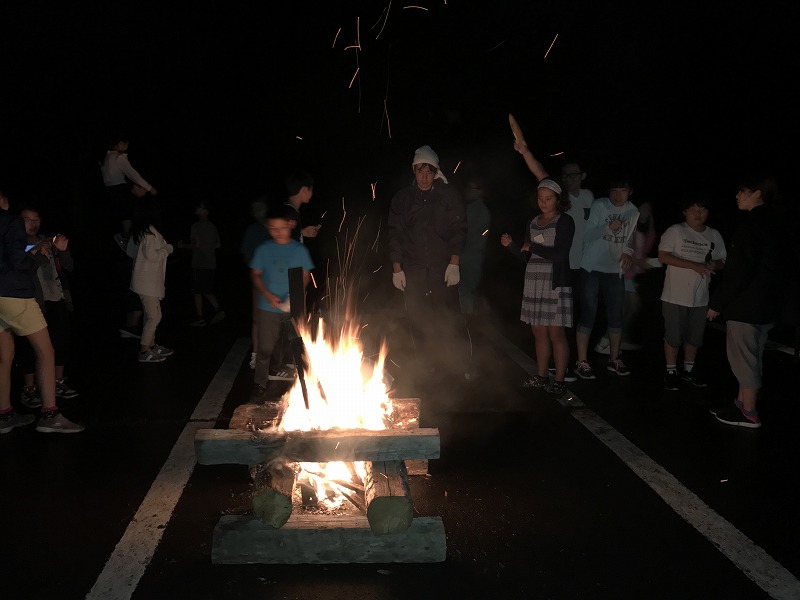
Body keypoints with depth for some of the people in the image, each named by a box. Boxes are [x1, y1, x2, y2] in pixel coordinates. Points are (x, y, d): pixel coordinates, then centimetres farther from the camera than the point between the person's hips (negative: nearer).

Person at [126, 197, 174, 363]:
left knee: (150, 315, 18)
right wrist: (168, 248, -9)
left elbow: (130, 251, 17)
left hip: (146, 280, 10)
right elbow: (152, 255, -24)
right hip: (148, 282, -10)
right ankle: (144, 352, -2)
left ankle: (152, 346, 27)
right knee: (154, 316, -5)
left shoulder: (137, 231, 9)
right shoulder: (150, 231, -19)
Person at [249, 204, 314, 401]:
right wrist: (267, 294, -11)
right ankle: (260, 386, 10)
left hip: (293, 307, 0)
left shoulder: (299, 250, 1)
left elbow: (305, 276, 4)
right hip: (268, 308, 0)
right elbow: (255, 275, 5)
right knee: (265, 348, -1)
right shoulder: (263, 250, 2)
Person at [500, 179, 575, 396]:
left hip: (555, 283, -6)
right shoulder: (534, 223, 15)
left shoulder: (565, 222, -4)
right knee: (539, 332, 9)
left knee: (555, 332, -6)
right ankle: (541, 377, 19)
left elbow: (559, 254, -15)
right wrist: (510, 245, 1)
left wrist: (532, 247, -7)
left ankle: (559, 381, -1)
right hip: (534, 282, 6)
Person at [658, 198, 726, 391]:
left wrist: (714, 265, -12)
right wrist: (694, 265, -22)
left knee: (694, 337, 14)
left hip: (700, 297, 4)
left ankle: (688, 370, 30)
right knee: (673, 336, 2)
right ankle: (671, 371, 16)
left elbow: (721, 261, 14)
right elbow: (663, 256, -15)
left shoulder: (714, 235, 8)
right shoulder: (675, 231, -7)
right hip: (675, 295, -4)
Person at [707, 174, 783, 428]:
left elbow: (739, 271, -22)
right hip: (763, 303, 10)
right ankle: (742, 405, 25)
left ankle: (749, 414, 6)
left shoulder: (752, 224, -17)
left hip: (746, 304, -10)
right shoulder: (770, 223, 13)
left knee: (744, 358, -1)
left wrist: (717, 302, -14)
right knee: (750, 358, 16)